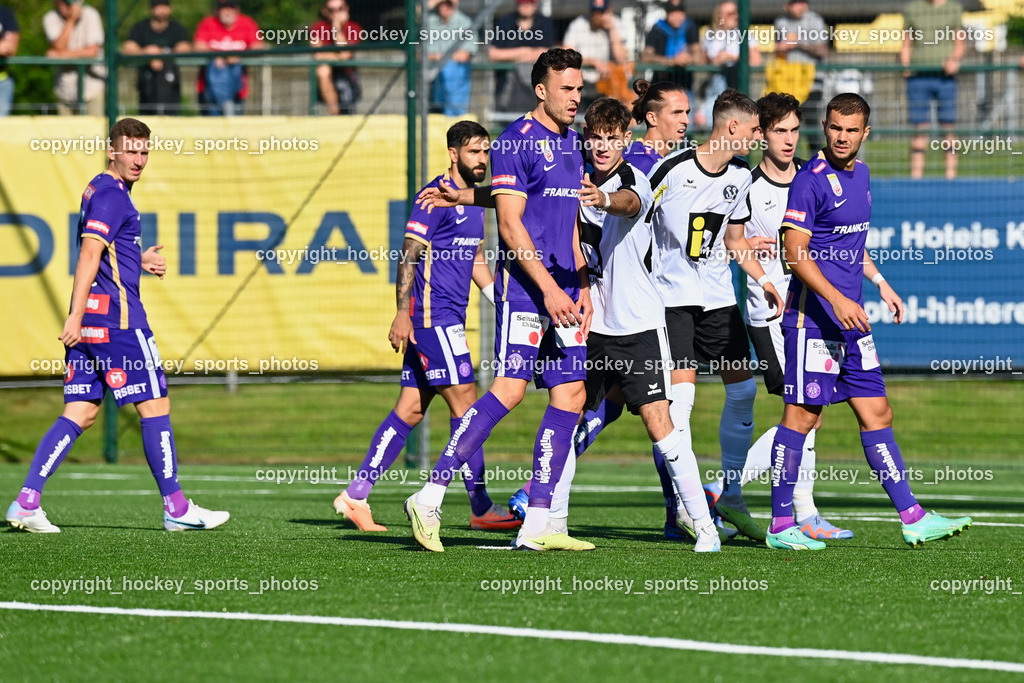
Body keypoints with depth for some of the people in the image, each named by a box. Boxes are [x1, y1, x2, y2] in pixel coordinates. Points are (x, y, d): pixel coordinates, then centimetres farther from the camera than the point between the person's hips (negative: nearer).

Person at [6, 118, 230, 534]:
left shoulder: (98, 191, 18)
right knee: (155, 406, -1)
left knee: (81, 413, 6)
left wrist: (140, 260, 16)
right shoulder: (112, 196, -12)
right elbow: (89, 255, -20)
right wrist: (76, 316, -25)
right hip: (117, 316, -10)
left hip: (91, 318, 10)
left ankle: (27, 501, -3)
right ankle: (176, 508, 4)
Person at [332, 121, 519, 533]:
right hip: (432, 316, -9)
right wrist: (403, 313, -19)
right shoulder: (437, 195, -11)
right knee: (464, 403, -9)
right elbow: (409, 254, -14)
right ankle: (481, 509, -6)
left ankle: (355, 496, 11)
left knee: (411, 409, 8)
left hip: (448, 319, 9)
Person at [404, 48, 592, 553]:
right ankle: (429, 497, -12)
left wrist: (582, 287, 16)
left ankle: (537, 525, 2)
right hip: (525, 283, -8)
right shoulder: (517, 141, -7)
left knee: (570, 395, 1)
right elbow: (510, 225, -13)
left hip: (562, 289, 8)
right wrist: (549, 288, -17)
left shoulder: (571, 143, 18)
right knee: (510, 388, -16)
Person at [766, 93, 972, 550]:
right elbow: (795, 251, -17)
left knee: (877, 415, 7)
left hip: (851, 317, 8)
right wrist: (836, 299, -25)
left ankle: (912, 519, 8)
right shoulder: (811, 180, -12)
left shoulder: (859, 174, 13)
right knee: (802, 416, -4)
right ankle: (780, 526, 2)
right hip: (813, 316, -8)